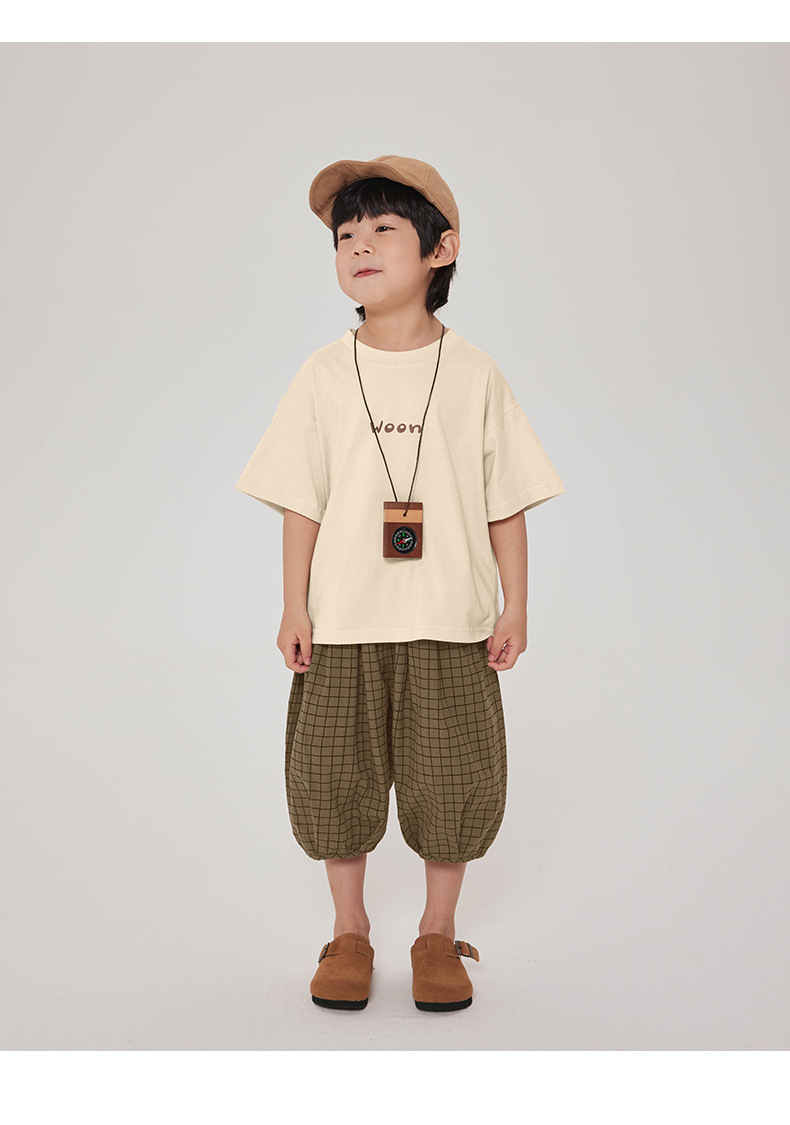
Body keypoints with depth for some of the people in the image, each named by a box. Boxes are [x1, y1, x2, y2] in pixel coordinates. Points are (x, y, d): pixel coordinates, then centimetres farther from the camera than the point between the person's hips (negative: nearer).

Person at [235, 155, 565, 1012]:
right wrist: (295, 606, 0)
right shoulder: (325, 374, 2)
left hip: (452, 621, 0)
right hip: (345, 620, 1)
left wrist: (515, 607, 0)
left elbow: (507, 501, 2)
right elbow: (301, 500, 3)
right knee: (336, 777, 8)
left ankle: (438, 934, 28)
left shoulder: (473, 374, 0)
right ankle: (349, 931, 29)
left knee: (451, 780, 7)